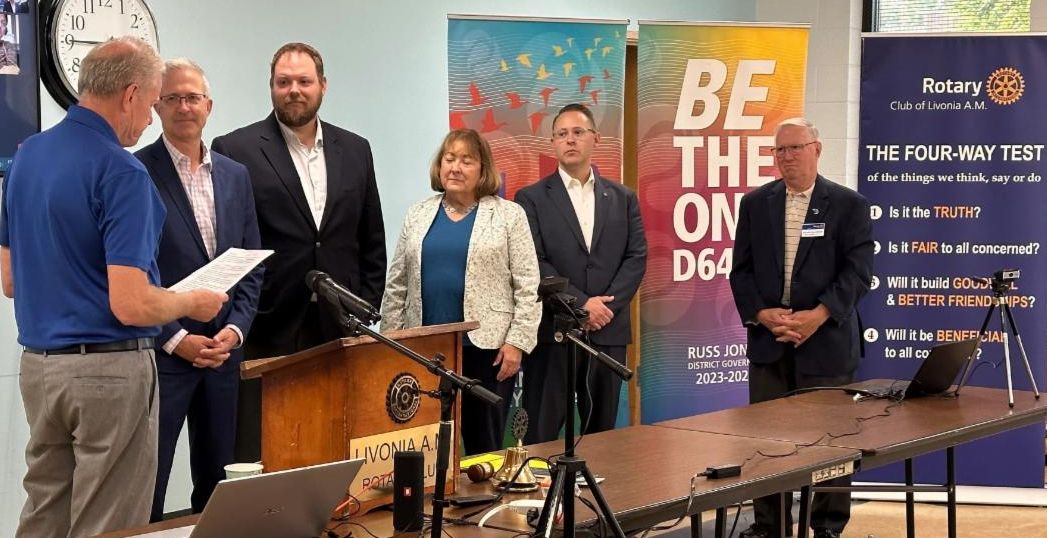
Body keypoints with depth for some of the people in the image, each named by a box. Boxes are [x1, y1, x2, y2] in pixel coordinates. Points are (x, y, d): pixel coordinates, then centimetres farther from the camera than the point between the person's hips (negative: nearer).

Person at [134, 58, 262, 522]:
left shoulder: (235, 175, 11)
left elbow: (252, 265, 12)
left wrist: (235, 330, -2)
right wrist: (176, 340, -13)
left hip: (223, 352, 5)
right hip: (160, 353, -5)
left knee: (217, 487, 11)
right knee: (146, 489, -1)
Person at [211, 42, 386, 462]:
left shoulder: (355, 150, 13)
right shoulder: (235, 150, -1)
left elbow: (371, 241, 17)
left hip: (339, 332, 4)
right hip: (267, 332, -3)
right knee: (258, 455, -3)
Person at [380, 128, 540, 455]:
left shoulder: (509, 216, 2)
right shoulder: (417, 216, 12)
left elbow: (528, 286, -2)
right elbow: (397, 285, 13)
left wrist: (517, 342, -9)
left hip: (488, 347, -3)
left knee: (484, 444, 2)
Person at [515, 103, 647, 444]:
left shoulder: (622, 198, 12)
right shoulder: (532, 198, 3)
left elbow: (636, 258, 5)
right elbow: (533, 263, -6)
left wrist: (606, 305, -9)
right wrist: (581, 303, -13)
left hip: (608, 331, 3)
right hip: (553, 331, -3)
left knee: (601, 432, 8)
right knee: (541, 433, -2)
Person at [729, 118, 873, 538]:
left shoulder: (848, 204, 1)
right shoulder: (755, 203, 9)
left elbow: (857, 270, -6)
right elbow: (741, 269, 7)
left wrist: (819, 315, -16)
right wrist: (762, 314, -9)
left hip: (827, 340, -2)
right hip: (768, 340, 3)